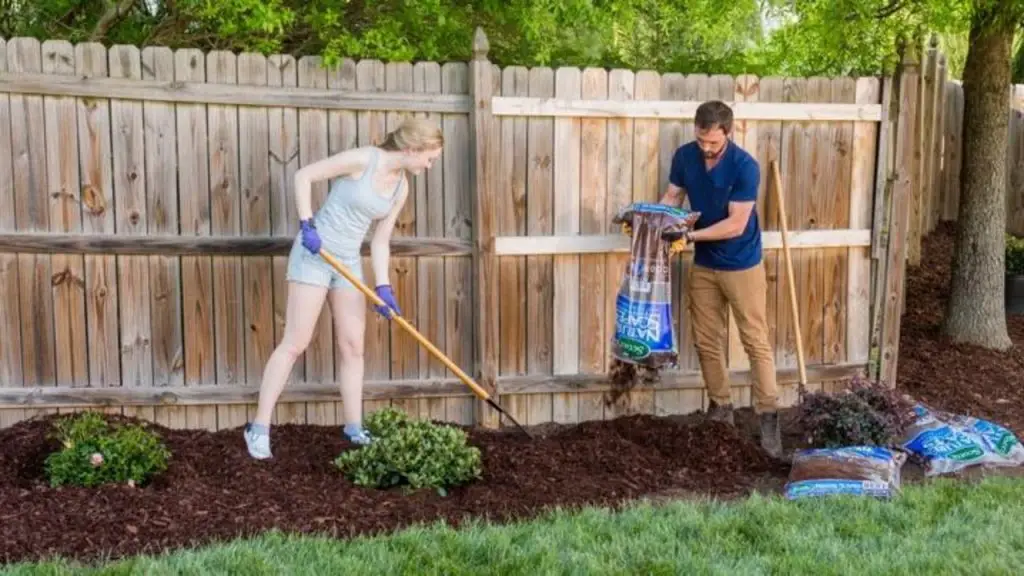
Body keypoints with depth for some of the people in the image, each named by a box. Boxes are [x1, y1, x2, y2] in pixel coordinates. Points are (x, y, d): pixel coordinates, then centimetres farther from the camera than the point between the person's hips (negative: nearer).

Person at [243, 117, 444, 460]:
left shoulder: (401, 188, 5)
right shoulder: (364, 159, -15)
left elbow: (380, 241, 6)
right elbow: (303, 176, -13)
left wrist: (383, 287, -4)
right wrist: (306, 224, -20)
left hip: (349, 262, 7)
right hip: (315, 253, -7)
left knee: (353, 346, 6)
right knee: (295, 343, -7)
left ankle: (354, 429, 16)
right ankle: (259, 428, 1)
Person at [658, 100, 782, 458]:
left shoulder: (745, 167, -22)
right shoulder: (684, 157, -6)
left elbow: (735, 225, -23)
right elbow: (672, 196, 6)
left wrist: (690, 235, -27)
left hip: (742, 266, -5)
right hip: (703, 266, 5)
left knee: (756, 343, -1)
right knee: (707, 342, 10)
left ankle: (769, 418, 4)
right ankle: (721, 408, 24)